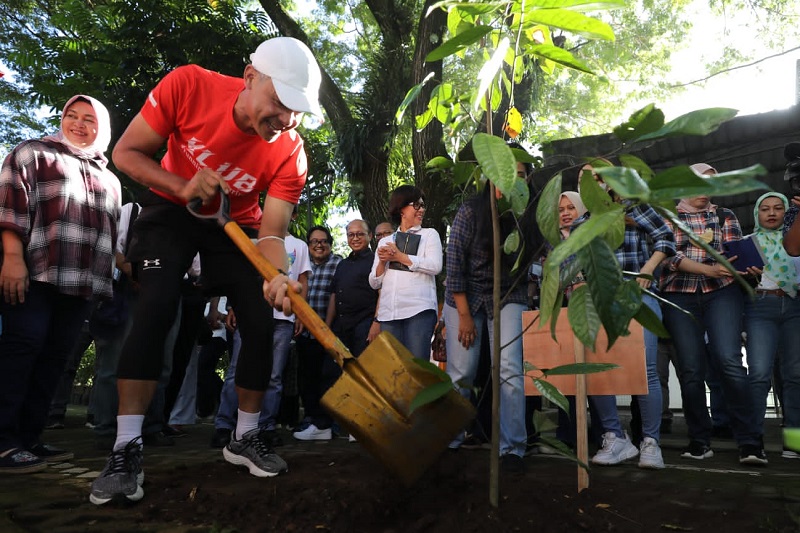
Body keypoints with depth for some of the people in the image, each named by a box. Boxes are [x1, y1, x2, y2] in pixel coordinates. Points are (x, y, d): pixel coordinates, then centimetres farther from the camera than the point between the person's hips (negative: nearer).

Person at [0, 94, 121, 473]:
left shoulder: (109, 180, 25)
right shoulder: (33, 153, 10)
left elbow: (113, 233, 25)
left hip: (82, 282, 5)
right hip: (35, 272, -5)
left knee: (54, 357, 3)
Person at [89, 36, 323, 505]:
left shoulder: (291, 154, -25)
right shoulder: (188, 86, -27)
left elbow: (272, 232, -26)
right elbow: (126, 153, -16)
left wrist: (277, 276, -47)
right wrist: (182, 186, -31)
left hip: (236, 223, 2)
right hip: (172, 209, -1)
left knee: (261, 321, -8)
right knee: (157, 307, -22)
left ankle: (245, 437, 11)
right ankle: (127, 449, -14)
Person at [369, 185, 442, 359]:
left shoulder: (429, 234, 12)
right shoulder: (385, 241, 20)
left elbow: (435, 266, -6)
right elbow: (374, 283, 16)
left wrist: (399, 256, -2)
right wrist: (382, 262, -3)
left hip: (419, 309, -3)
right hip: (388, 312, 3)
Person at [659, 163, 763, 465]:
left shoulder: (725, 216, 16)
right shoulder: (666, 217, 9)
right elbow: (670, 256, -5)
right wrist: (708, 269, -18)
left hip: (721, 293, 1)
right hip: (679, 296, 0)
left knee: (730, 362, -14)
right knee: (690, 369, -2)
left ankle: (749, 442, -9)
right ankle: (700, 440, 9)